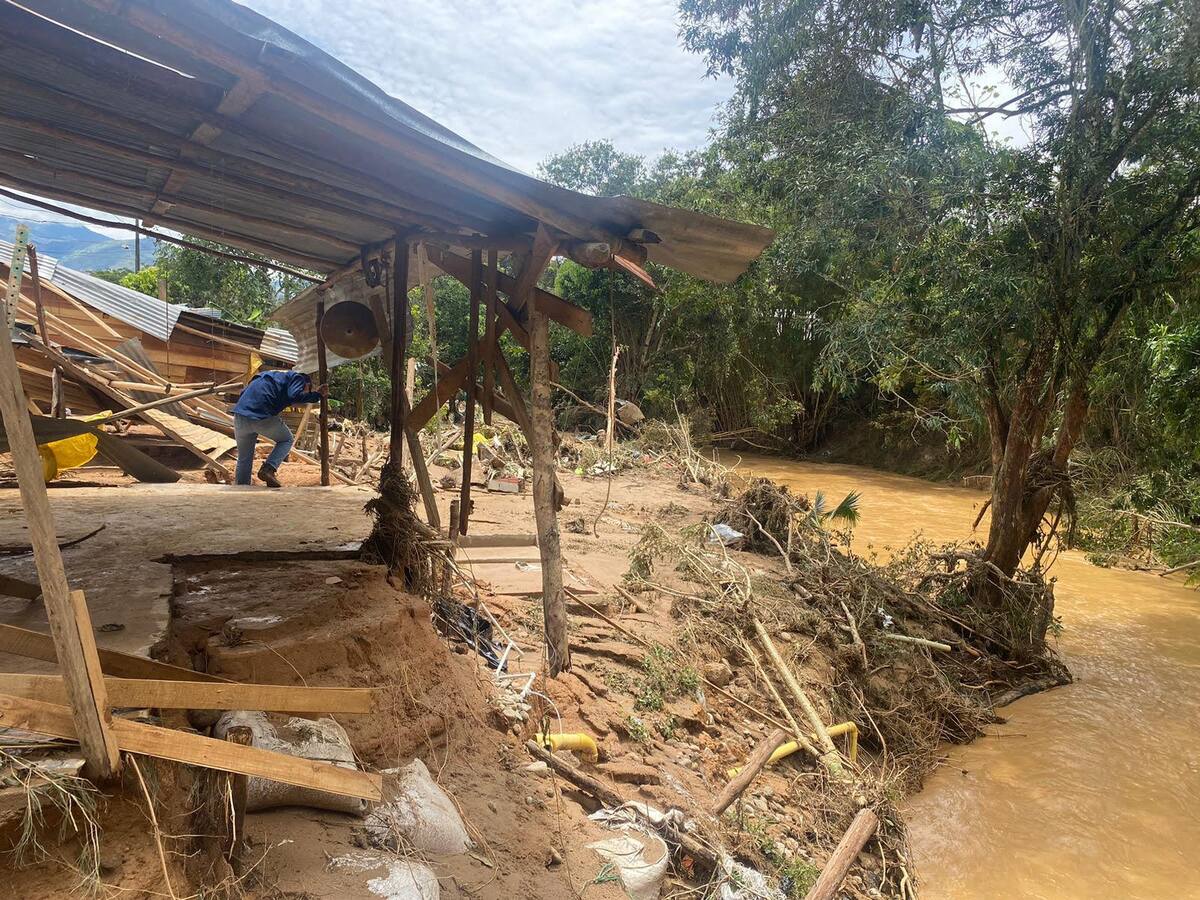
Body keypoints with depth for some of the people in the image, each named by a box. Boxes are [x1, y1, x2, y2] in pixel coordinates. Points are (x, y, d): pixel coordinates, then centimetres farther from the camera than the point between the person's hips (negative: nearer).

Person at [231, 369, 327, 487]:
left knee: (244, 460, 20)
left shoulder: (276, 376, 32)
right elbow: (295, 396, -12)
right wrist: (317, 395, -4)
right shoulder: (298, 378, 10)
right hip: (261, 416, -7)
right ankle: (268, 469, 0)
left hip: (239, 415, 7)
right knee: (287, 440, 19)